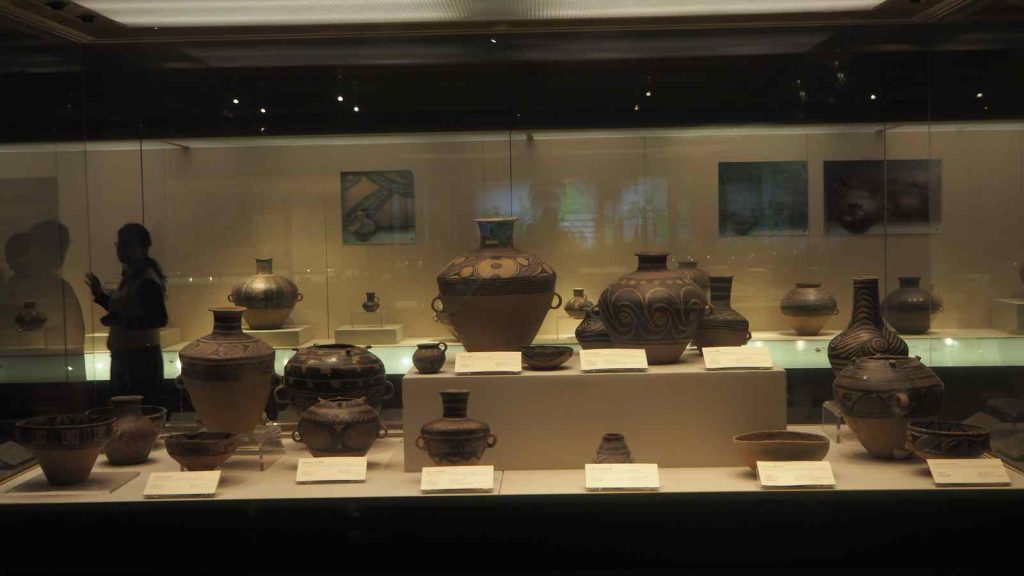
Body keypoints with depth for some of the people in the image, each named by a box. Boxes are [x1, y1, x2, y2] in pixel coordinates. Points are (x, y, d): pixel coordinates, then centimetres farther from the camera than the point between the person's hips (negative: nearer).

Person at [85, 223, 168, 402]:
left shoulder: (147, 281, -17)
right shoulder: (129, 277, 13)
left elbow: (160, 319, -26)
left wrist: (123, 321, -27)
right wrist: (101, 295, 21)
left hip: (141, 358, -10)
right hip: (123, 356, 10)